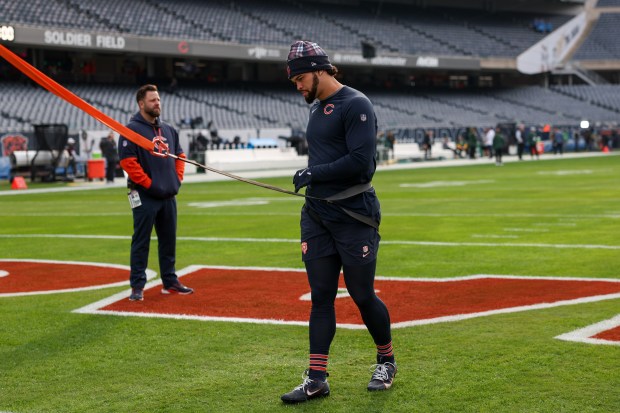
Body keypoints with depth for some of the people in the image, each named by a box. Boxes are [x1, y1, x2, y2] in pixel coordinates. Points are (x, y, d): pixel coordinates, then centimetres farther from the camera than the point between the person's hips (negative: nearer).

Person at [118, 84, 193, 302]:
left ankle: (170, 282, 22)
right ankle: (137, 286, 2)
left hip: (169, 195, 7)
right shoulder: (132, 129, -9)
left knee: (169, 240, 12)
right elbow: (127, 161, -16)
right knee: (141, 242, -3)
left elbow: (179, 155, 22)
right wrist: (149, 184, -17)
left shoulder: (169, 130, 14)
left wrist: (177, 179, 8)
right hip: (145, 196, -7)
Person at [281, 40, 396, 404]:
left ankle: (387, 361, 23)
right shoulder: (318, 108, 16)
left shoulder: (355, 104, -12)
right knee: (321, 297, 5)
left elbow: (361, 161, -21)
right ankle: (317, 378, 7)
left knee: (362, 295, 1)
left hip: (354, 217, -8)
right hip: (317, 216, 8)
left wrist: (312, 174, -14)